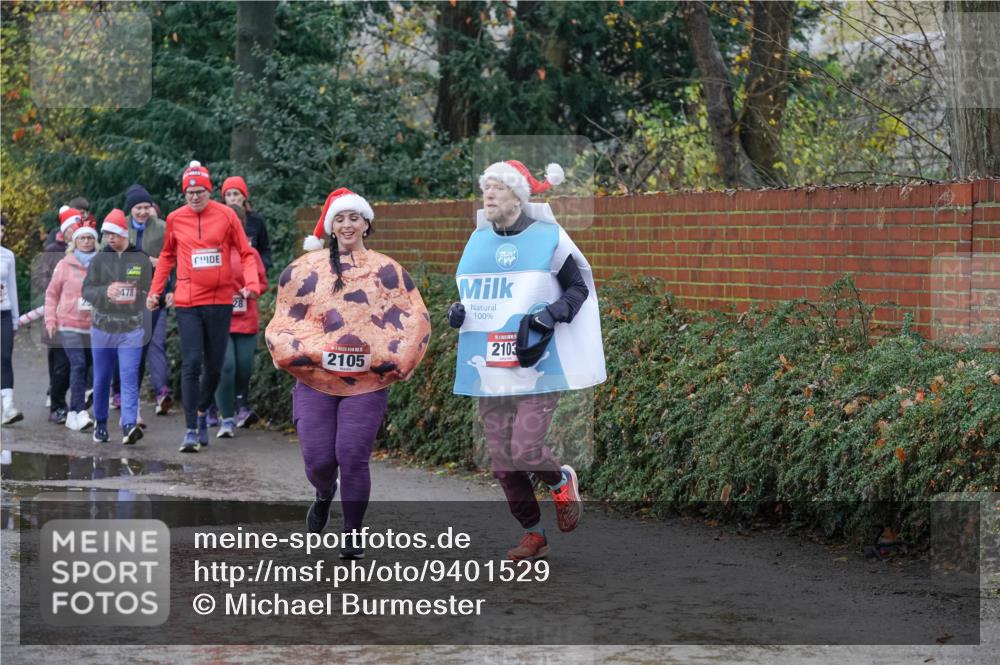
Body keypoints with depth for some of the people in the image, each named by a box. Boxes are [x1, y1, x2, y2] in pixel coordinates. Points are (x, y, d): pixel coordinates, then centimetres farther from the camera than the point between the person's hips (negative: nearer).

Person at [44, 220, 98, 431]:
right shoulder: (65, 265, 2)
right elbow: (51, 293, 9)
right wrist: (50, 320, 1)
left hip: (94, 327, 2)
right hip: (69, 325, -2)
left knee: (84, 368, 6)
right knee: (78, 365, -16)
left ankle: (73, 413, 18)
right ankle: (81, 412, -19)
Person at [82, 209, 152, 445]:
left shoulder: (142, 260, 2)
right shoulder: (99, 259, 2)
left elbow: (149, 291, 8)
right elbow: (86, 290, -4)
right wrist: (105, 291, -23)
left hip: (131, 330, -2)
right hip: (102, 328, 2)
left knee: (129, 379, -11)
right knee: (101, 379, 10)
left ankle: (130, 425, -18)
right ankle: (100, 423, 25)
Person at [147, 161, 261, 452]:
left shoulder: (226, 215, -1)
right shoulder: (175, 219, 3)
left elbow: (246, 253, 3)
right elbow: (167, 256, 18)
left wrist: (251, 283, -13)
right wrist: (155, 290, 12)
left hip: (220, 301, 1)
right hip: (187, 303, 0)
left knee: (215, 365, 9)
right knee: (191, 363, -10)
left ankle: (202, 411, 34)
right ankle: (191, 430, -9)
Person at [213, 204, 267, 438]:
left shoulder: (250, 253, 7)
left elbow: (262, 281, 13)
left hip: (246, 319, 3)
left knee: (245, 367, 6)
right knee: (226, 366, -13)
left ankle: (241, 405, 34)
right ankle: (227, 419, -6)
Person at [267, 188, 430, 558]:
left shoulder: (387, 272, 4)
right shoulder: (305, 270, 6)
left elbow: (414, 321, 2)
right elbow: (285, 323, 8)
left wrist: (380, 357, -8)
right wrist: (318, 353, -6)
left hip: (367, 384, -1)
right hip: (315, 382, 1)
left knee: (353, 458, -7)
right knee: (318, 461, -2)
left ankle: (352, 535, 8)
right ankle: (324, 495, 34)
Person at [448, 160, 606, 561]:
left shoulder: (548, 238, -3)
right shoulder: (478, 241, 12)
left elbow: (579, 289, 3)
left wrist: (552, 314, -14)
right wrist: (459, 311, 3)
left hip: (537, 367, -5)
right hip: (488, 371, 5)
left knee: (525, 450, -16)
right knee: (502, 461, 5)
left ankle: (562, 482, 18)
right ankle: (533, 535, 22)